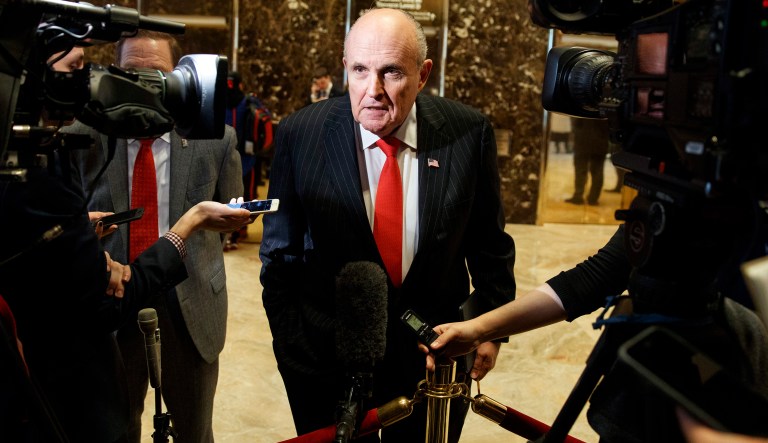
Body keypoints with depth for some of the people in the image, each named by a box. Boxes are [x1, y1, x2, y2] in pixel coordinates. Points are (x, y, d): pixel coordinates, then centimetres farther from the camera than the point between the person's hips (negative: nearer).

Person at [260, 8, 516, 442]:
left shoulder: (469, 132, -10)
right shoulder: (301, 134, -12)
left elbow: (489, 242, 3)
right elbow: (280, 254, -3)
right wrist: (292, 346, -4)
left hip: (437, 357, 1)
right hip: (327, 358, -1)